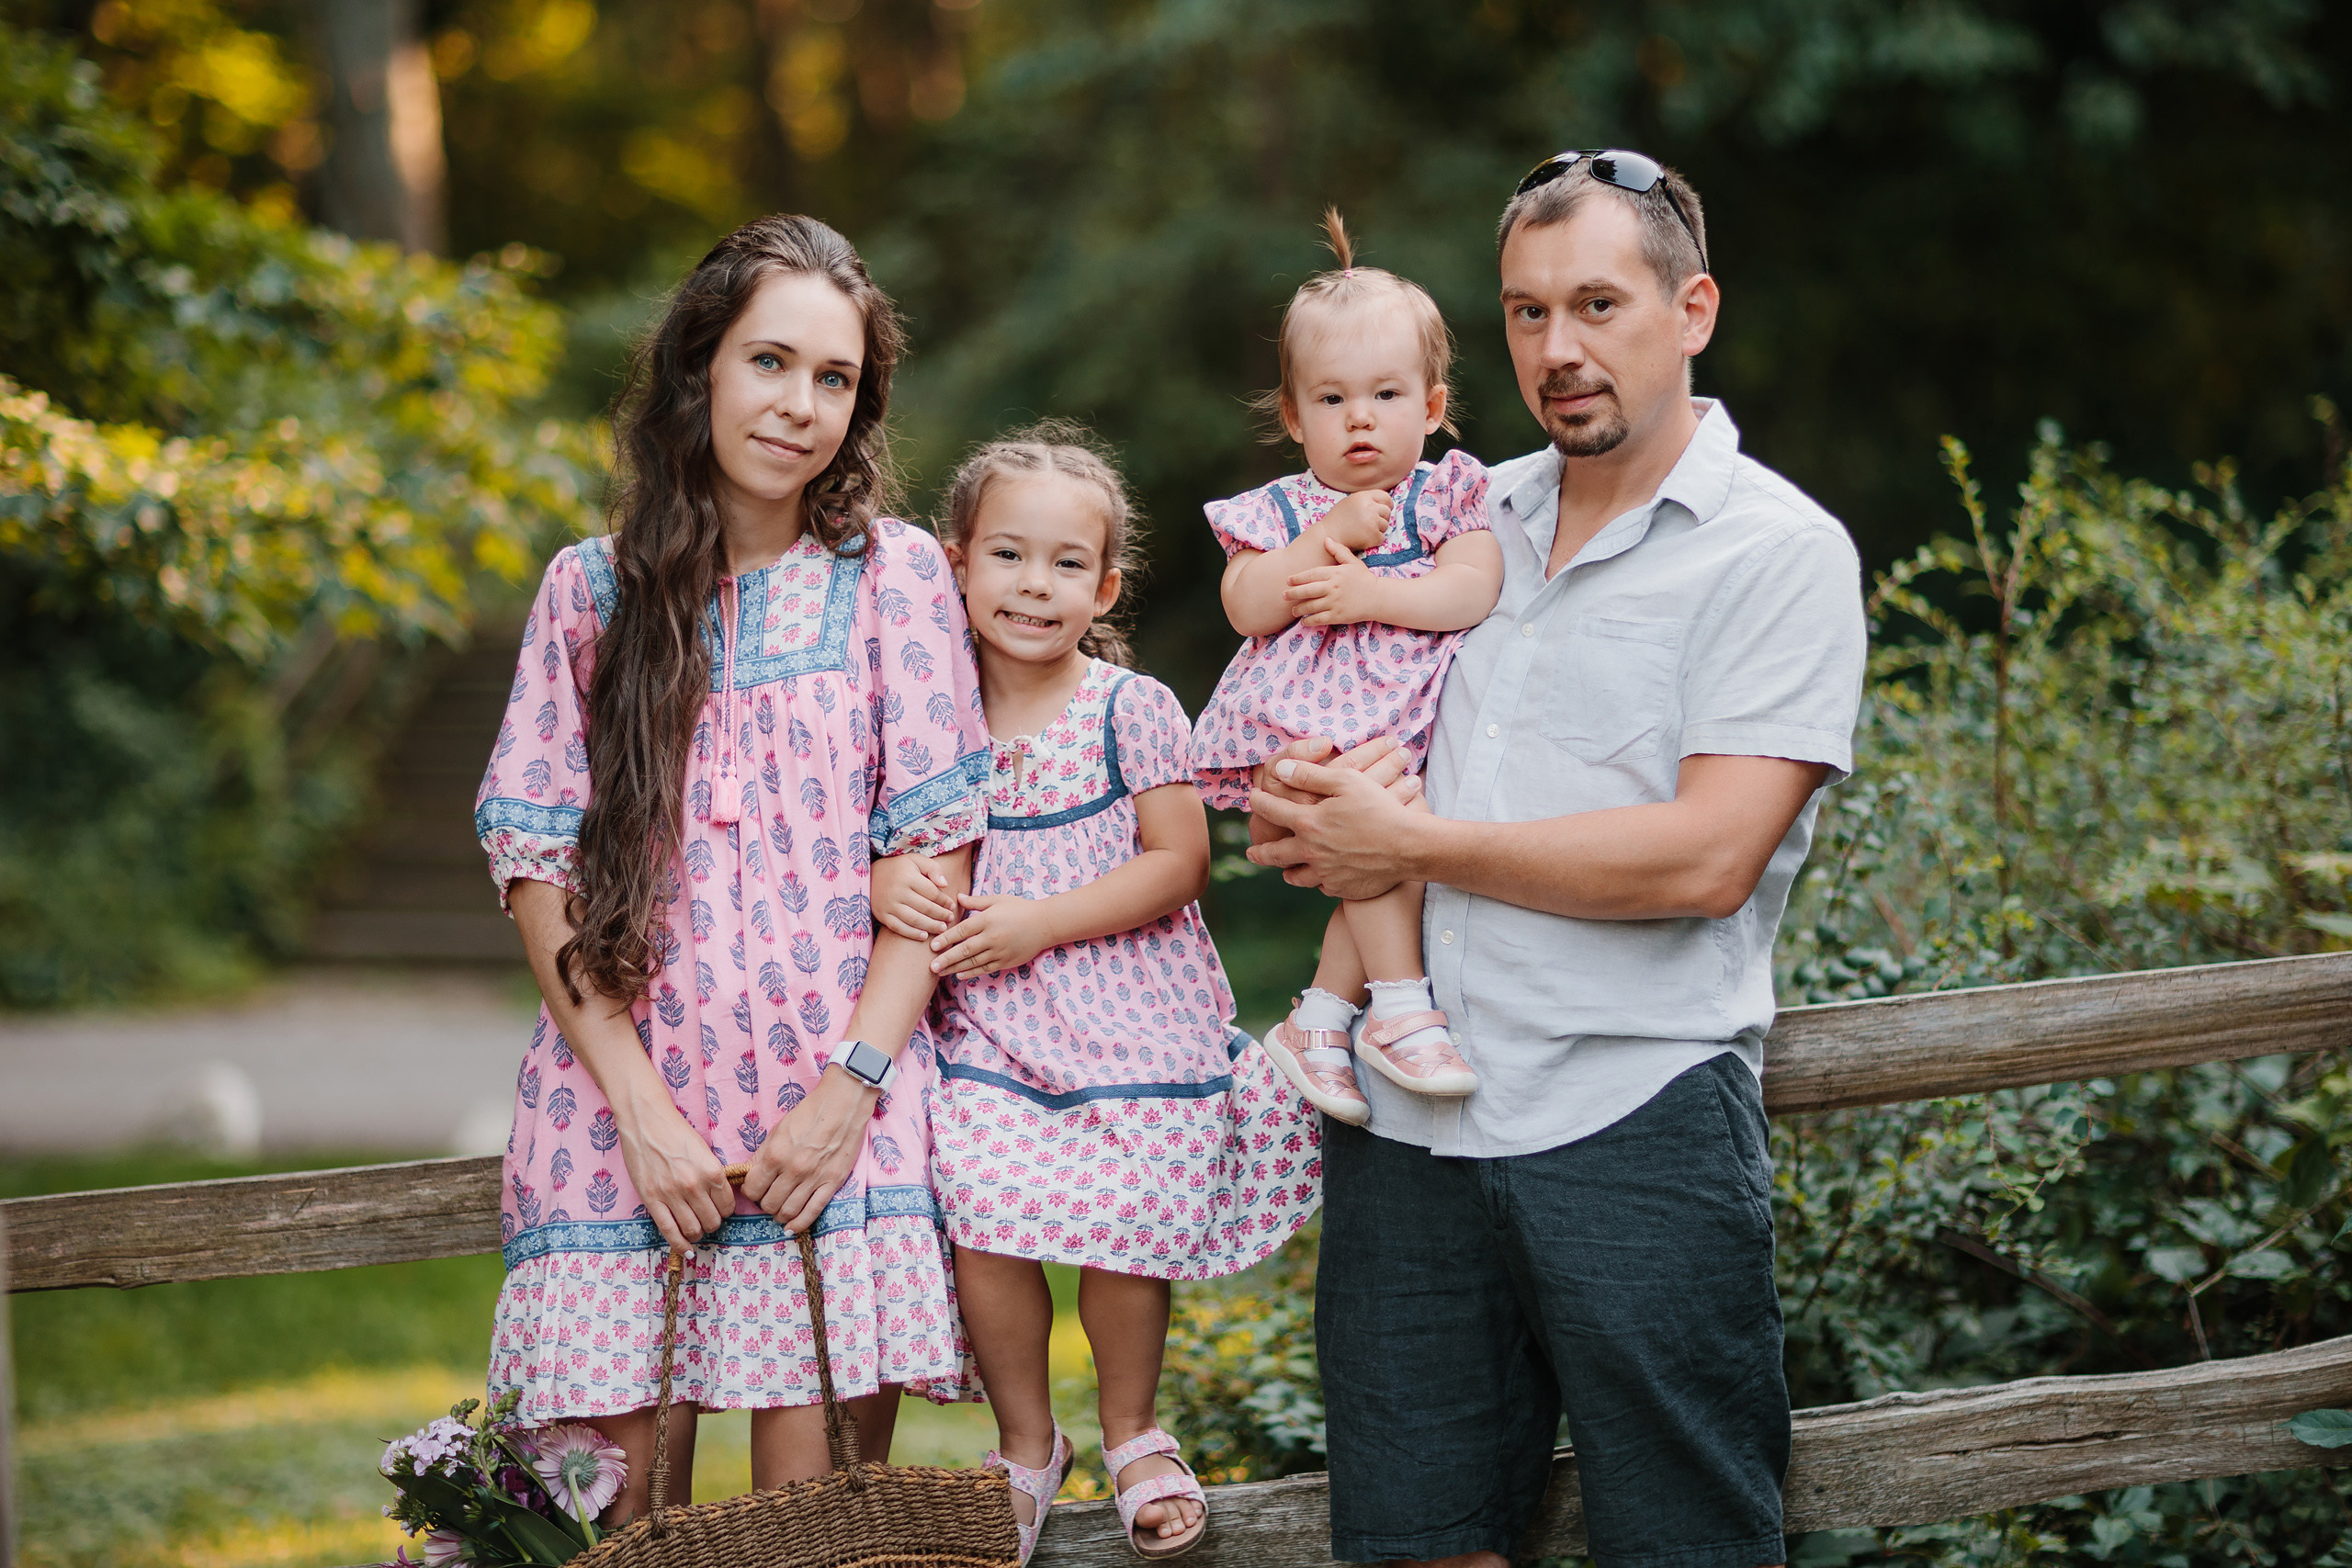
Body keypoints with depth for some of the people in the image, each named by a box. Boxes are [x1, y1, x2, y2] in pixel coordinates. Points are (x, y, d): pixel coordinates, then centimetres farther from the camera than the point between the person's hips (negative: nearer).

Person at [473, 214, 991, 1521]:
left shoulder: (895, 575, 7)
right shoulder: (593, 591, 8)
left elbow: (936, 844, 2)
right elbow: (539, 862, 4)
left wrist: (851, 1083, -9)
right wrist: (640, 1107, -7)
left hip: (835, 1103, -1)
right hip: (626, 1093, 1)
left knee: (811, 1485, -7)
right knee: (615, 1491, -5)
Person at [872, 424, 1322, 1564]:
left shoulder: (1132, 710, -4)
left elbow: (1179, 862, -7)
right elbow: (895, 833, 13)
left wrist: (1042, 922, -15)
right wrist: (887, 879, -12)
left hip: (1132, 1023, -2)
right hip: (989, 1027, 2)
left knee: (1119, 1235, -7)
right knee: (984, 1229, -11)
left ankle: (1133, 1437, 21)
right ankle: (1026, 1445, 13)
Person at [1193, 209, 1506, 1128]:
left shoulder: (1449, 494, 12)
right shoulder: (1278, 510, 13)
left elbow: (1475, 589, -4)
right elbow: (1245, 607, -2)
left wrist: (1373, 592, -13)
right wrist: (1328, 535, -8)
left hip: (1413, 723, 1)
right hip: (1306, 726, -1)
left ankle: (1319, 1020, -11)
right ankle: (1400, 1008, -24)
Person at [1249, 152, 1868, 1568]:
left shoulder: (1779, 550, -3)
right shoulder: (1470, 519, 15)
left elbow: (1706, 858, -15)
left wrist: (1410, 844, -11)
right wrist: (1307, 808, 3)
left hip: (1635, 1129, -5)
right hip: (1408, 1122, 6)